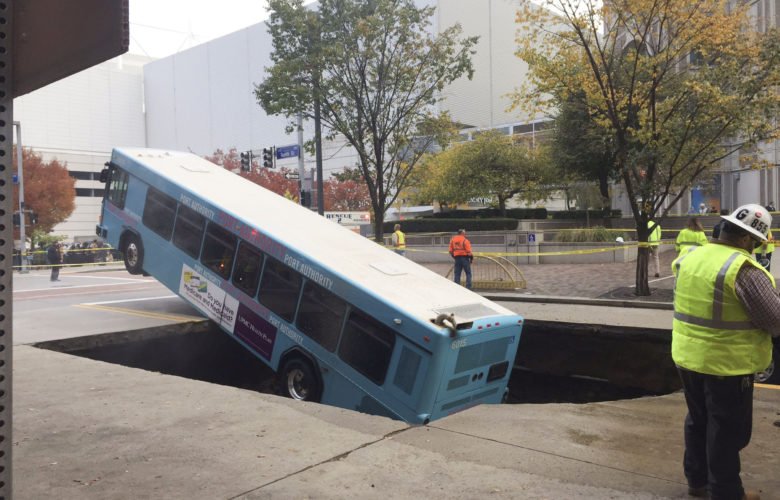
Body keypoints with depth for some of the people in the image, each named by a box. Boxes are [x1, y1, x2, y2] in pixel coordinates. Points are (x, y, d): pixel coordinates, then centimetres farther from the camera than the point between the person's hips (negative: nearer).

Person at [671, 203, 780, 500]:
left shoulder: (690, 258, 0)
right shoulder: (745, 270, -22)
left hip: (687, 356, 7)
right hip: (727, 364, -7)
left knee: (698, 421, 22)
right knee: (728, 430, 10)